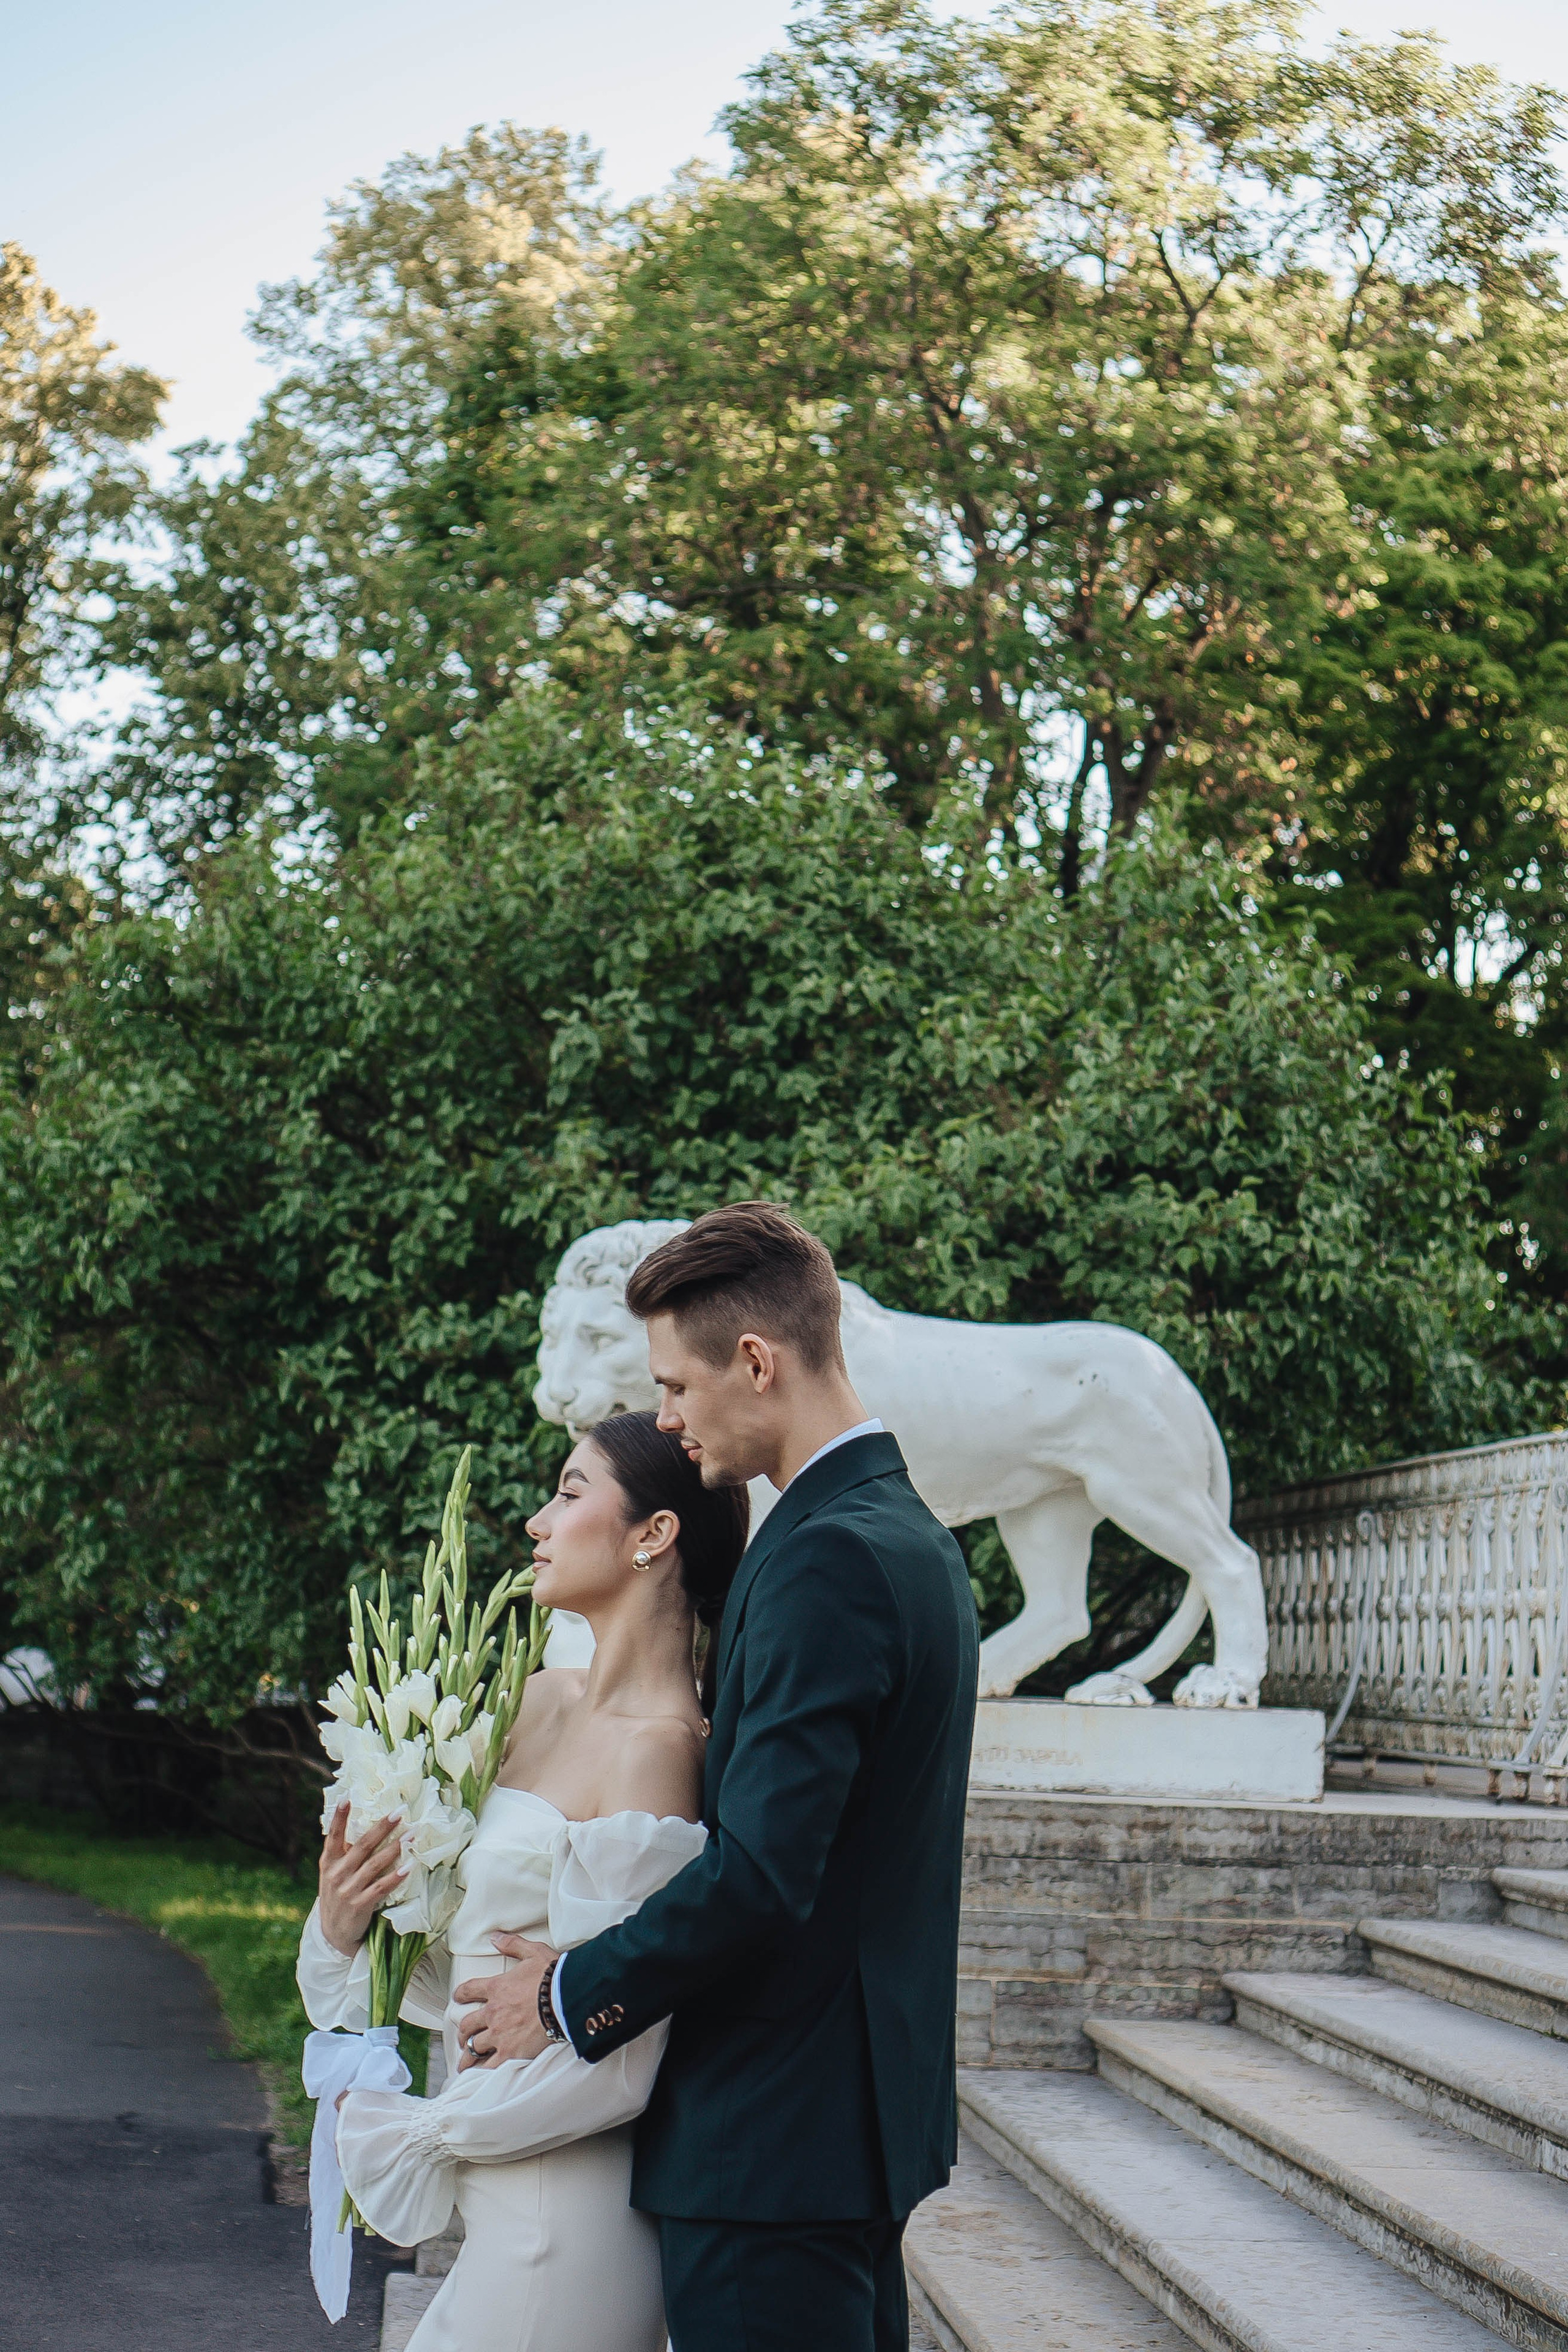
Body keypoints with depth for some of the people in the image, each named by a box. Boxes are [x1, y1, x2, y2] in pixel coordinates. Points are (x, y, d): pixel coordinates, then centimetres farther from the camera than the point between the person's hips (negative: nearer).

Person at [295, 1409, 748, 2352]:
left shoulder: (657, 1747, -17)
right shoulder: (541, 1700, 8)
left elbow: (617, 2064, -19)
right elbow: (459, 1975, 14)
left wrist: (417, 2132, -8)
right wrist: (345, 1925, -5)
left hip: (560, 2223, -8)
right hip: (504, 2204, 8)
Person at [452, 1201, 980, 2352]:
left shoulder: (827, 1559, -20)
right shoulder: (914, 1538, 12)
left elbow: (761, 1870, -25)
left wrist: (574, 1991, -11)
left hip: (776, 2142, -10)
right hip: (869, 2118, 10)